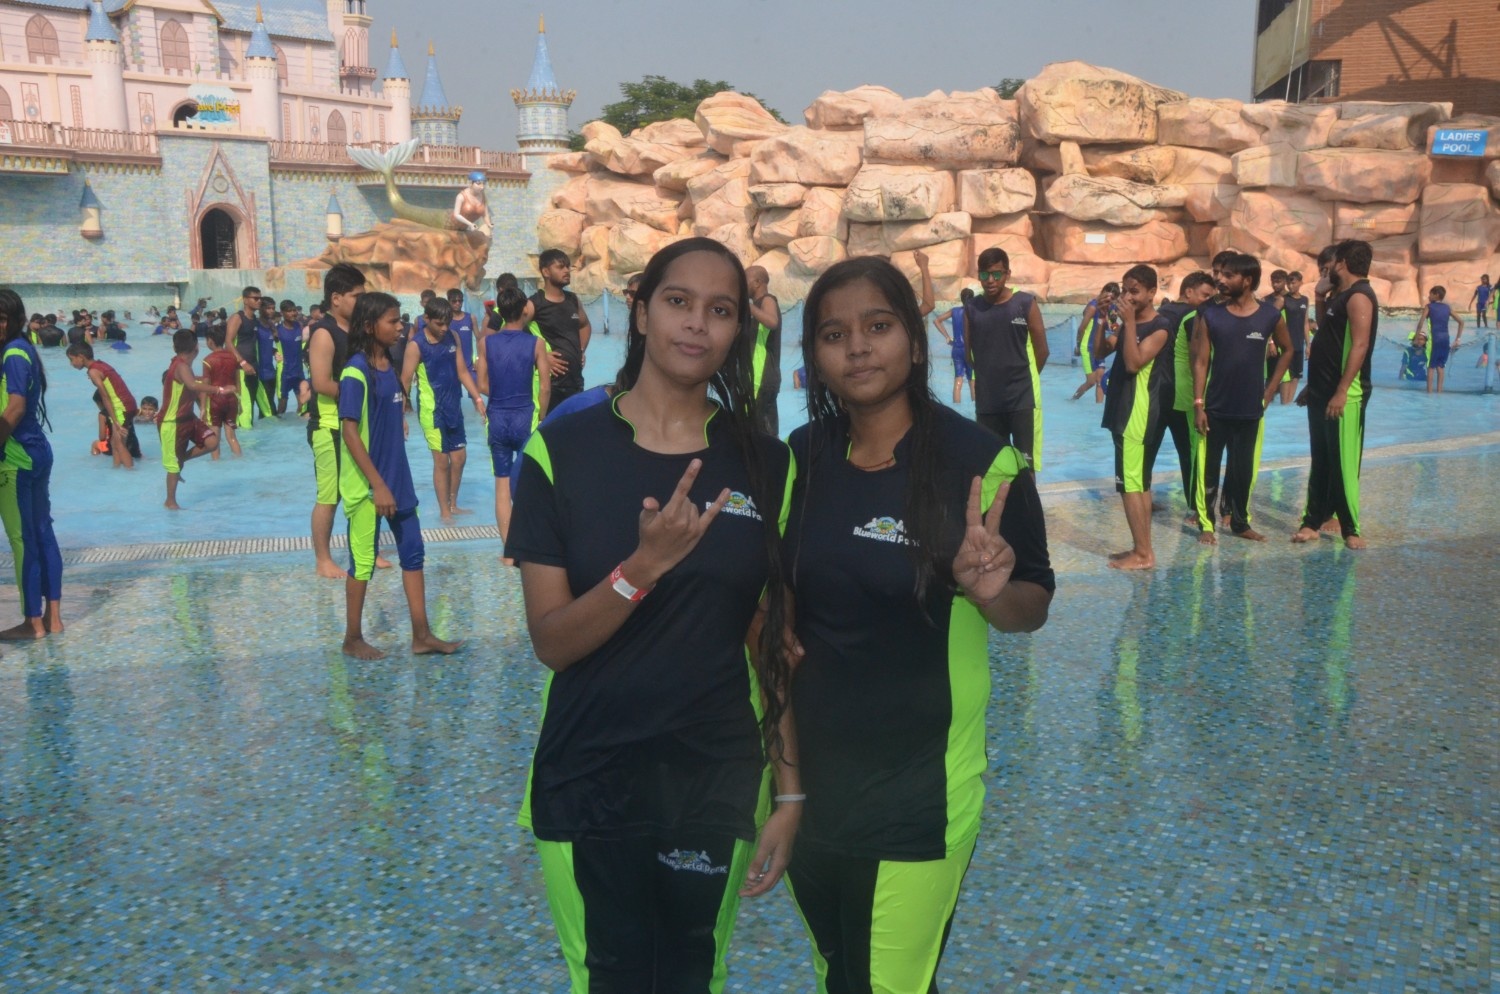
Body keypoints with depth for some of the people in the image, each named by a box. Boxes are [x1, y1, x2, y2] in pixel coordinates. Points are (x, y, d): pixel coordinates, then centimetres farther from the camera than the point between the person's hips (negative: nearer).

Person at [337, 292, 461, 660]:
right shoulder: (356, 372, -16)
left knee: (413, 552, 9)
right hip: (367, 484, -8)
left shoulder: (389, 365, 8)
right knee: (363, 561, 3)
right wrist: (378, 485, -21)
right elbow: (349, 432, -19)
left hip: (397, 478, 8)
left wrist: (393, 481, 17)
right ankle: (352, 639, 18)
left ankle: (422, 635, 16)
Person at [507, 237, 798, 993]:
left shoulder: (766, 465, -2)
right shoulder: (564, 451, -8)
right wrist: (646, 565, -28)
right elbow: (551, 641, -12)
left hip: (717, 787, 2)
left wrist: (791, 793, 0)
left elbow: (778, 646, 1)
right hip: (589, 788, -2)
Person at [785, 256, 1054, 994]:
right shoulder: (801, 456, -2)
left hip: (917, 787, -4)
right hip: (806, 772, 5)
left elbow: (1033, 607, -8)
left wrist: (991, 590, -28)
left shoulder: (983, 463, -15)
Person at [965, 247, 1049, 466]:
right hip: (986, 400, 3)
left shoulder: (1026, 303, -5)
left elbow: (1042, 350, 0)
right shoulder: (972, 308, 2)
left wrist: (1024, 377, 9)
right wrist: (988, 376, 10)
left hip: (1022, 398, -3)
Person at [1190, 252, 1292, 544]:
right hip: (1216, 408, -1)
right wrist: (1198, 404, -11)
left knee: (1244, 470, 11)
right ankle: (1206, 525, 14)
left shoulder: (1271, 315, -3)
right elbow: (1201, 361, -6)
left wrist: (1270, 389, 5)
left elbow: (1287, 351, 13)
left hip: (1251, 410, 1)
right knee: (1208, 468, 4)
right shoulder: (1210, 315, -6)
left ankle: (1240, 522, 26)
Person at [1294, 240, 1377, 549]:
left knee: (1342, 463, -6)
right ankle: (1313, 521, 17)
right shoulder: (1339, 297, 16)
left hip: (1344, 395, -10)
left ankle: (1350, 528, 2)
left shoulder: (1359, 297, -13)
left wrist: (1342, 391, -26)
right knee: (1320, 462, 12)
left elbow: (1360, 345, -22)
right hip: (1321, 392, 10)